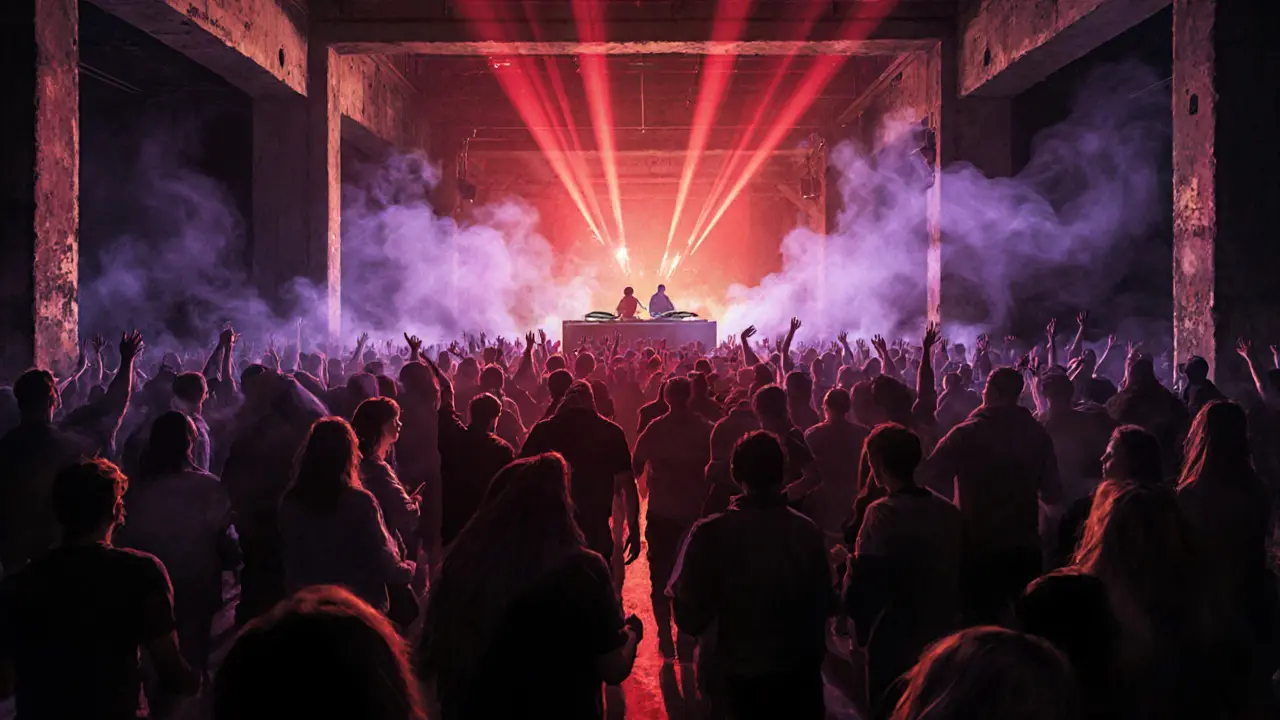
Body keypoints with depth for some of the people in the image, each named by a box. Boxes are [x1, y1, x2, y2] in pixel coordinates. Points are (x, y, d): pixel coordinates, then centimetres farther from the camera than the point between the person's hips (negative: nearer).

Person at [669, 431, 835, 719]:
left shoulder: (710, 533, -18)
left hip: (734, 676, -2)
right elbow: (825, 604, -2)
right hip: (799, 673, 2)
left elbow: (688, 615, -15)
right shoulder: (807, 531, -11)